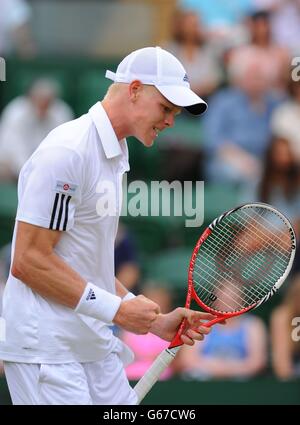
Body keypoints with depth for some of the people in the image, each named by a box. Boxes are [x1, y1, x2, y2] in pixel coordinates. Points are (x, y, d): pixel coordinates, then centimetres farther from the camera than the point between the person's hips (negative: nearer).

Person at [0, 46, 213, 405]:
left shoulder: (114, 156, 16)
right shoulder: (67, 151, -14)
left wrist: (155, 323, 11)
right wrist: (118, 310, -16)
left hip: (94, 345, 9)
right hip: (46, 348, -9)